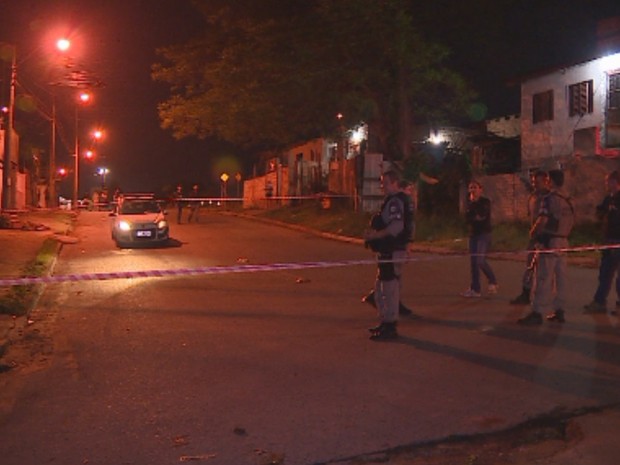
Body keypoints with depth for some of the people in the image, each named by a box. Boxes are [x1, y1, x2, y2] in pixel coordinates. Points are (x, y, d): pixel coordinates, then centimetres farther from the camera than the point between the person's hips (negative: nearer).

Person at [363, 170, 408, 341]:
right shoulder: (390, 201, 18)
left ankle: (390, 327, 1)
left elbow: (396, 226, -27)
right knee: (380, 287, 17)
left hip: (393, 252, -11)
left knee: (390, 288, -6)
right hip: (387, 251, 11)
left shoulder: (395, 201, -15)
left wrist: (375, 235, -21)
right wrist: (373, 233, 11)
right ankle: (385, 322, 28)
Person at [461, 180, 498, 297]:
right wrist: (476, 218, -11)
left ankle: (493, 281, 4)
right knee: (473, 262, 4)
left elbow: (482, 216, -19)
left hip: (484, 234, -6)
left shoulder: (485, 202, -4)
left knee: (480, 261, -18)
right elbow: (467, 219, 5)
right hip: (473, 234, 6)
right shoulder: (470, 203, 13)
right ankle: (475, 289, 9)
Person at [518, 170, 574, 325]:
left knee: (543, 279, -8)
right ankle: (559, 311, 15)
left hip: (549, 242, -8)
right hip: (563, 242, 8)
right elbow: (572, 221, 17)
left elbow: (542, 220, -19)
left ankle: (537, 313, -8)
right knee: (561, 278, 10)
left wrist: (533, 233, -5)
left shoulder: (548, 199, -12)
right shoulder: (566, 201, 13)